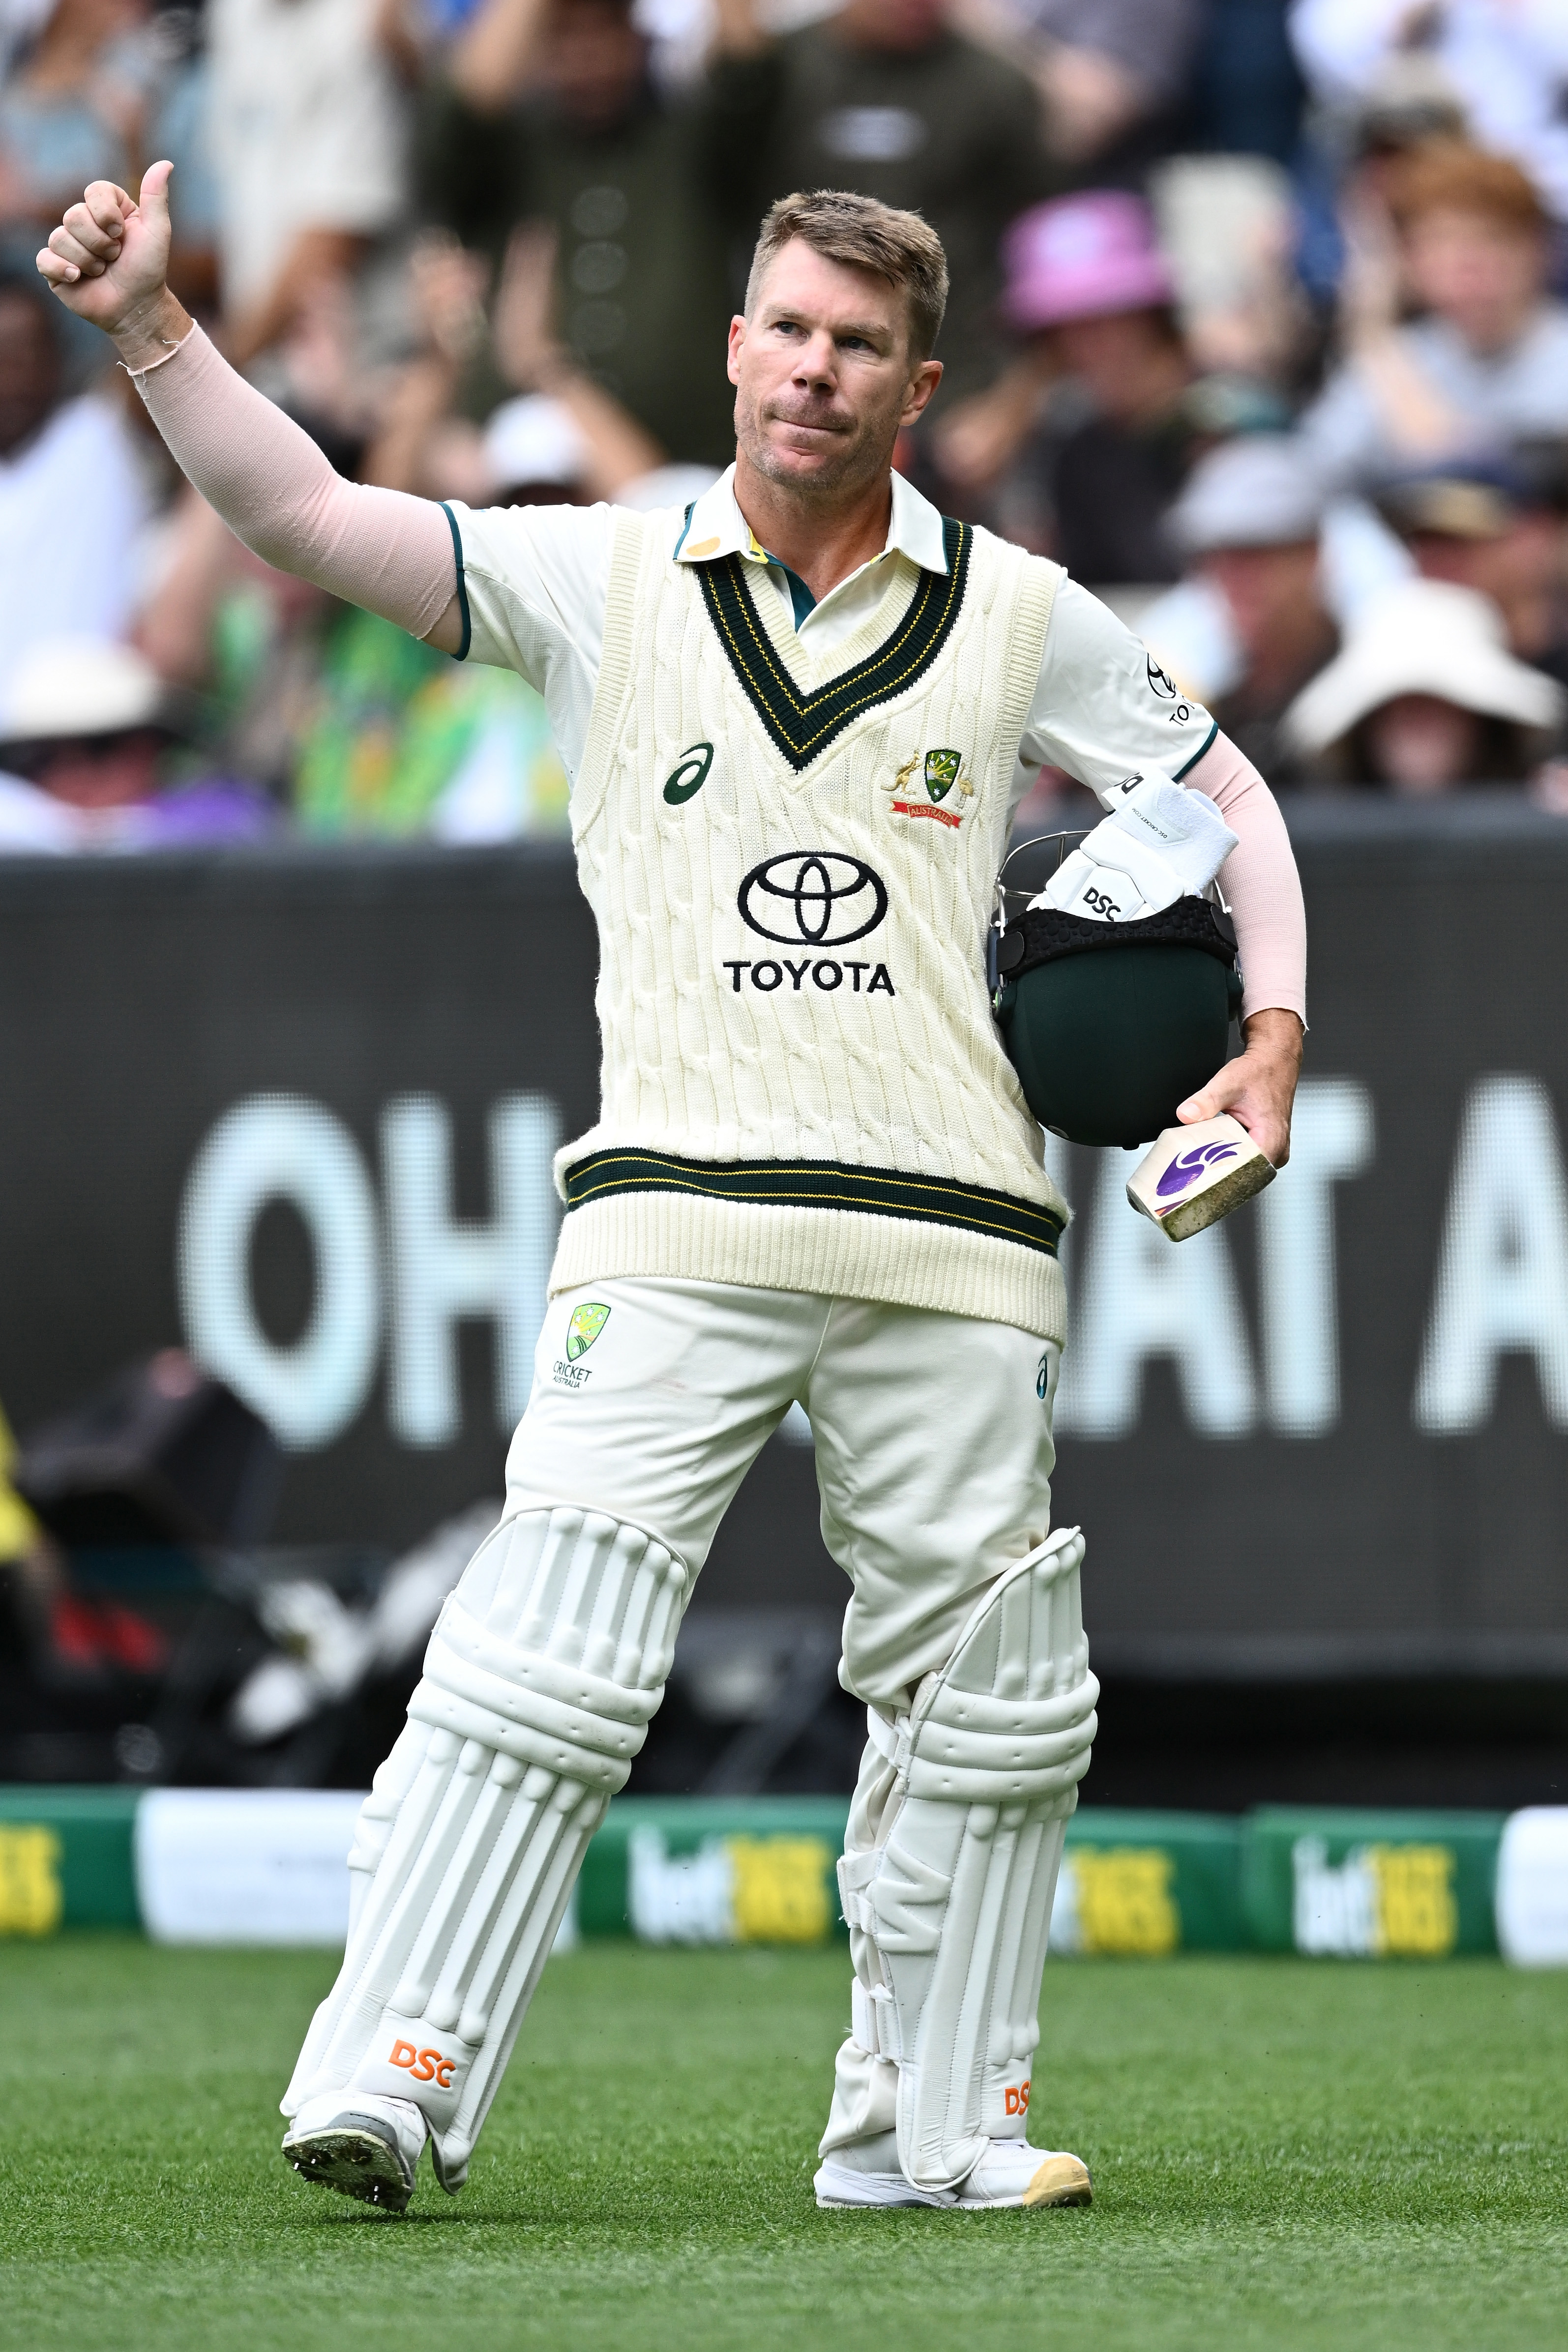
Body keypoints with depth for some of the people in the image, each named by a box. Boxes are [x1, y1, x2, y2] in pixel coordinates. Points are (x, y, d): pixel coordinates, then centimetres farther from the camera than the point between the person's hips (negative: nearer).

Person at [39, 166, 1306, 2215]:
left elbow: (1222, 792, 21)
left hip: (950, 1238, 2)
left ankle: (934, 2125, 19)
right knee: (551, 1642, -14)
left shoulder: (1020, 617, 10)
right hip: (679, 1218, -2)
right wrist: (152, 327, -15)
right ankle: (392, 2080, -17)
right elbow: (309, 514, -2)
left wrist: (1273, 1031, 8)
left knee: (986, 1693, 7)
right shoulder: (601, 583, 7)